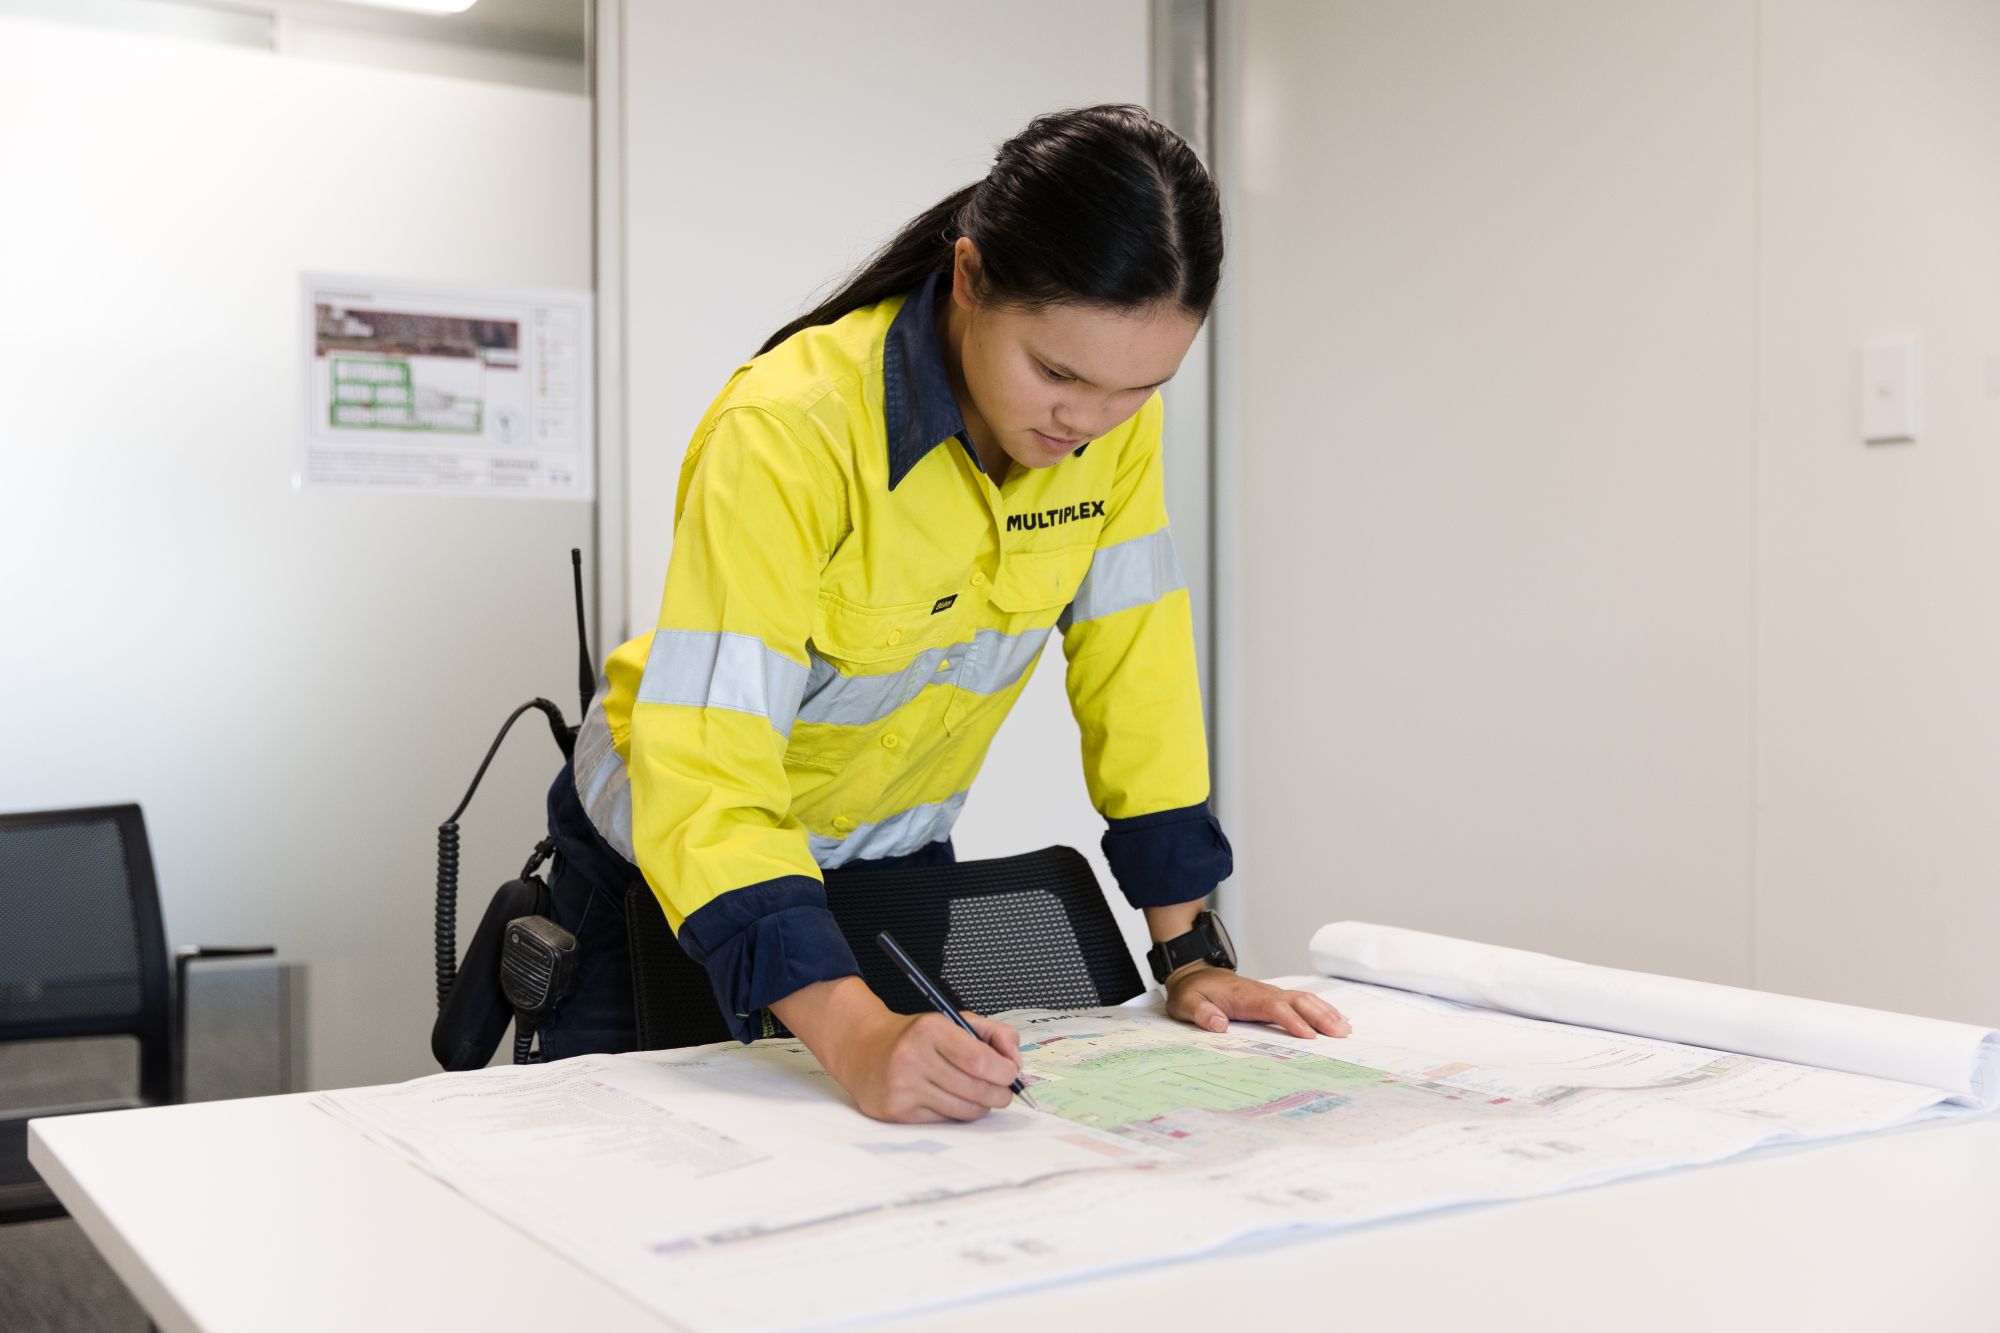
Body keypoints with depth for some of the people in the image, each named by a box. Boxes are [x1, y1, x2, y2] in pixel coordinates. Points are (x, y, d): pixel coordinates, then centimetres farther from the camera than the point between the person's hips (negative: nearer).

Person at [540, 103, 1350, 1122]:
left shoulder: (1117, 417, -16)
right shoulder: (789, 432, -33)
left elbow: (1136, 674, -9)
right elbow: (702, 778, -39)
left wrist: (1191, 954, -10)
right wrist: (855, 1035, -51)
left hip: (896, 860, 4)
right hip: (686, 861, -4)